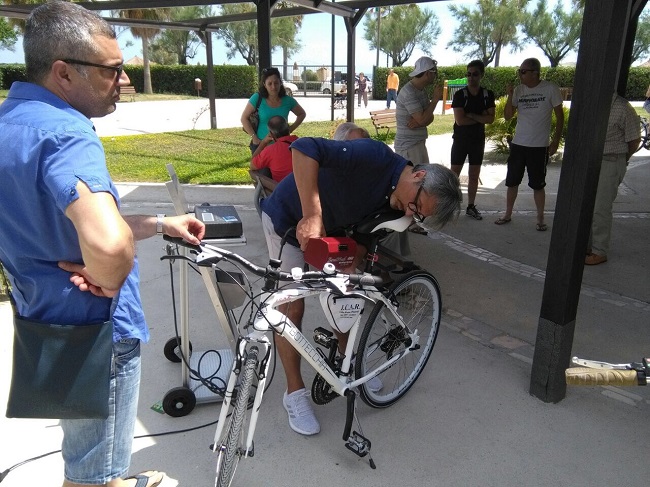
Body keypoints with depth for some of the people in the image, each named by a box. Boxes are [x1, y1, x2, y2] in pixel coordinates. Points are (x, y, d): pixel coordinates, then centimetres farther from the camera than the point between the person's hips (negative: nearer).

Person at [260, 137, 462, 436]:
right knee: (293, 308, -5)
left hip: (331, 228, 7)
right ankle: (294, 392, 11)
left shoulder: (394, 202, -10)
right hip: (289, 221, -7)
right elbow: (305, 148, -44)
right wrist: (311, 215, -48)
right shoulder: (376, 157, -34)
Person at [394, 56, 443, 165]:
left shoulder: (422, 90, 11)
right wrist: (435, 98, -13)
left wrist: (418, 122, -13)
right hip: (407, 145, -9)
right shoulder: (408, 92, -18)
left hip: (419, 143, 9)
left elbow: (429, 117, 10)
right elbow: (422, 119, -23)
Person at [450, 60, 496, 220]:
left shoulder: (488, 95, 0)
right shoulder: (460, 94, -9)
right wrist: (481, 118, -10)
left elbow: (491, 118, -8)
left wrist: (471, 115, -18)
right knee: (454, 174, -1)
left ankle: (470, 206, 21)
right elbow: (460, 120, -17)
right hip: (460, 139, -3)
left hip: (478, 140, 3)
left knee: (474, 175, 10)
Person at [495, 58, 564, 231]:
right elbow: (508, 116, 1)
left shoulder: (550, 89, -7)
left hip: (540, 146, -4)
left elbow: (559, 115, -1)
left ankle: (540, 219, 18)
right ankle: (508, 214, 24)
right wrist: (510, 96, -12)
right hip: (518, 144, 4)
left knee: (538, 184, 5)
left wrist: (556, 140, -6)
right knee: (512, 181, 11)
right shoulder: (519, 90, 2)